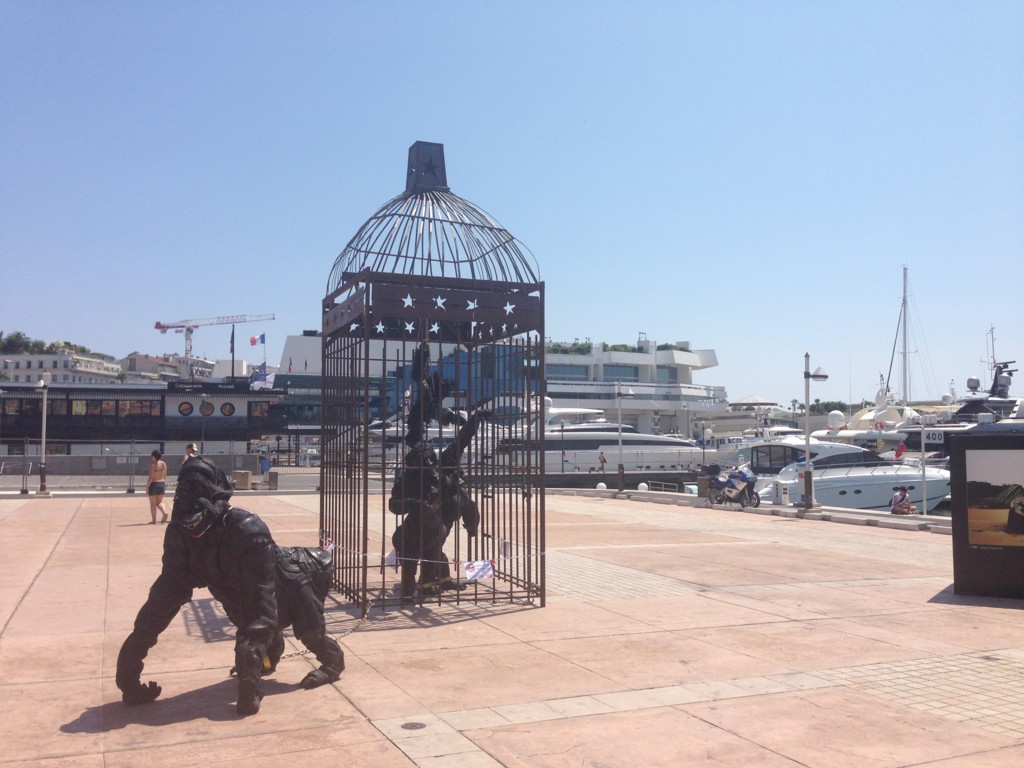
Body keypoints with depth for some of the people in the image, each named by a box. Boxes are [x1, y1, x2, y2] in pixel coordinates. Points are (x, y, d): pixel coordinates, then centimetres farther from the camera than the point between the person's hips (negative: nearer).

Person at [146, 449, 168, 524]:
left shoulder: (153, 464, -13)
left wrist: (147, 487, -10)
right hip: (162, 484, 5)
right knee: (159, 502, 18)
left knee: (153, 503, 6)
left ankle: (154, 520, 7)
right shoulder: (164, 464, 4)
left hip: (154, 484, -5)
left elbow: (151, 477, -15)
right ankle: (165, 512, -9)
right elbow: (165, 476, 8)